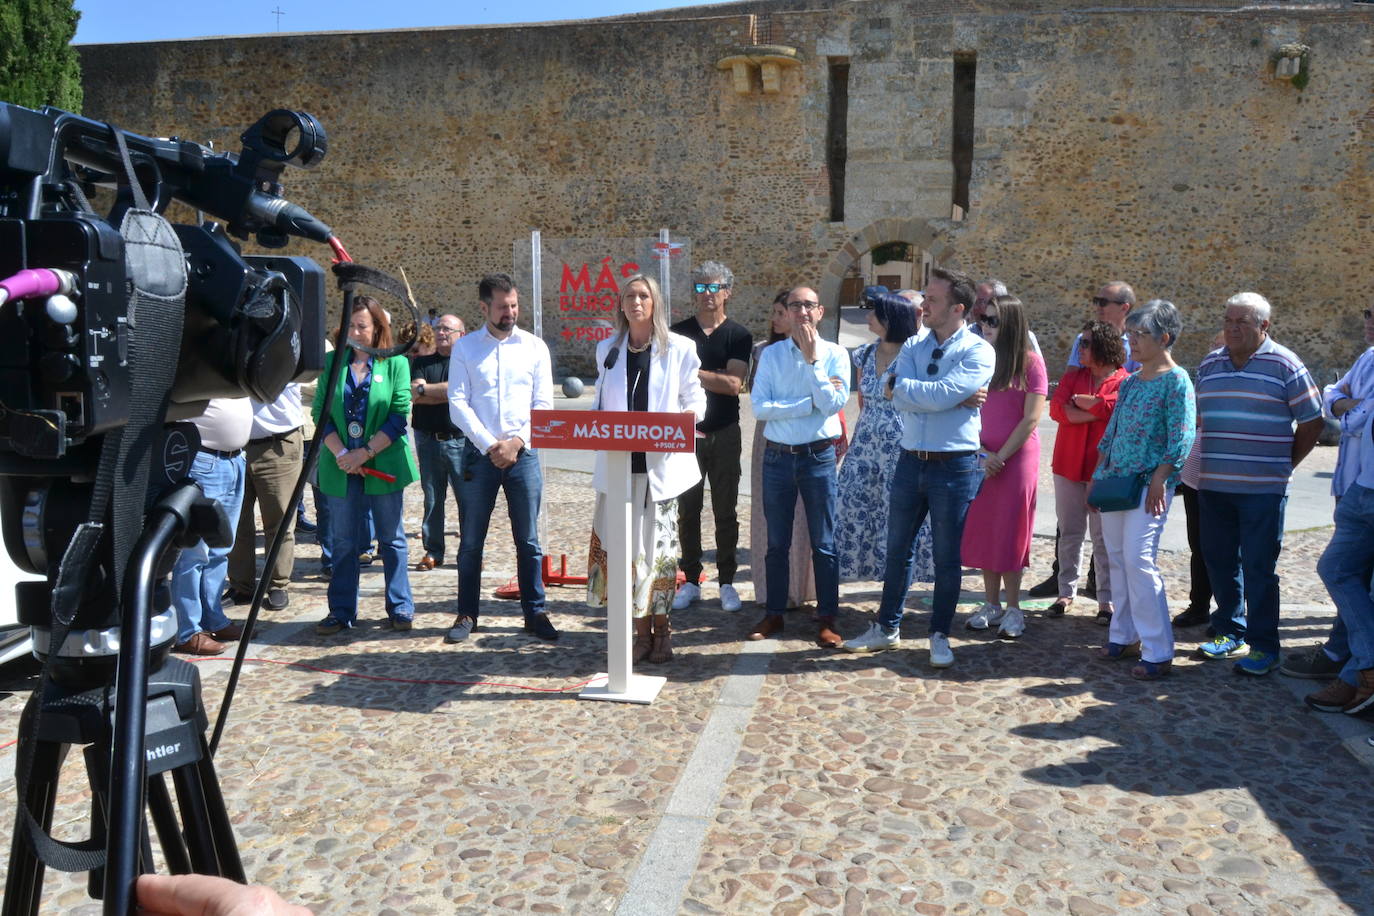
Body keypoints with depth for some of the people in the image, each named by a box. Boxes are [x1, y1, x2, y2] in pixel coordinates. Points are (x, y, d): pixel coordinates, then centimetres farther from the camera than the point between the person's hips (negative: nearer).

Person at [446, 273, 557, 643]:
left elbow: (544, 404, 3)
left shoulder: (535, 347, 6)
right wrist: (490, 445, -11)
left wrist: (517, 442, -10)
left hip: (523, 453, 0)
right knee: (471, 541, 6)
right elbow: (457, 403, -2)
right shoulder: (465, 347, 4)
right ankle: (467, 615, 17)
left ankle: (535, 613, 14)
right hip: (479, 453, 0)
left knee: (528, 540, 5)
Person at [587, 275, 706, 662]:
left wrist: (681, 421, -15)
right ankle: (641, 632, 15)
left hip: (660, 464, -3)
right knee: (626, 546, 3)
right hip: (618, 463, 3)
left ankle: (661, 631, 17)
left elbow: (696, 400, 6)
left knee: (659, 547, 2)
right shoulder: (607, 350, 13)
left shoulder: (679, 348, 2)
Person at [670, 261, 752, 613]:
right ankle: (691, 581, 16)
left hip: (724, 434, -1)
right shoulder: (678, 333, 6)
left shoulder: (738, 335, 1)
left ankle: (727, 582, 14)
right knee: (687, 509, 6)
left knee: (726, 511, 5)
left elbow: (734, 384, -12)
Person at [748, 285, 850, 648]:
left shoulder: (835, 354, 0)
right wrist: (811, 402, -13)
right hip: (777, 455, 2)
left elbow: (834, 403, -14)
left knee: (824, 544, 5)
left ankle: (827, 619, 16)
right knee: (777, 543, 11)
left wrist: (812, 358, -14)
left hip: (819, 456, -1)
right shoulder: (771, 354, 2)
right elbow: (760, 407, -9)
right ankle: (774, 614, 23)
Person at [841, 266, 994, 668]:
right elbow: (893, 392, -11)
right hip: (911, 461, 5)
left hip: (955, 467, -5)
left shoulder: (978, 352, -9)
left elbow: (939, 395, -23)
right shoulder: (913, 346, 7)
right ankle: (886, 628, 29)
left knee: (947, 557, 7)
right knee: (898, 549, 14)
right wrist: (955, 398, -16)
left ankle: (939, 636, 22)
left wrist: (902, 386, -9)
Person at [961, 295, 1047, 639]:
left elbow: (1031, 418, -10)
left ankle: (1013, 609, 13)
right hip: (981, 459, 4)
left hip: (1017, 459, -4)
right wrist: (980, 452, -8)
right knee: (983, 531, 7)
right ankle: (992, 605, 19)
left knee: (1010, 533, 2)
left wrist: (1001, 456, -12)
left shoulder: (1031, 362, -7)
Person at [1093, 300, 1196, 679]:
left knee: (1138, 559, -12)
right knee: (1116, 558, 9)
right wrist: (1097, 476, 16)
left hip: (1149, 484, -8)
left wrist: (1159, 480, -20)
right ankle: (1124, 637, 20)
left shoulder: (1176, 380, -7)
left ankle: (1158, 652, -5)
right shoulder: (1130, 381, 15)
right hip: (1116, 480, 8)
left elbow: (1182, 438, -14)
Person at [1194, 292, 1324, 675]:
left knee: (1259, 568, -1)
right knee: (1219, 561, 11)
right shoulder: (1209, 364, 11)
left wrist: (1284, 465, 1)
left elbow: (1312, 421, 0)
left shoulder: (1284, 365, -4)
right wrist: (1208, 465, 12)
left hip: (1263, 488, -5)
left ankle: (1263, 646, 9)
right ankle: (1229, 632, 26)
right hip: (1213, 485, 5)